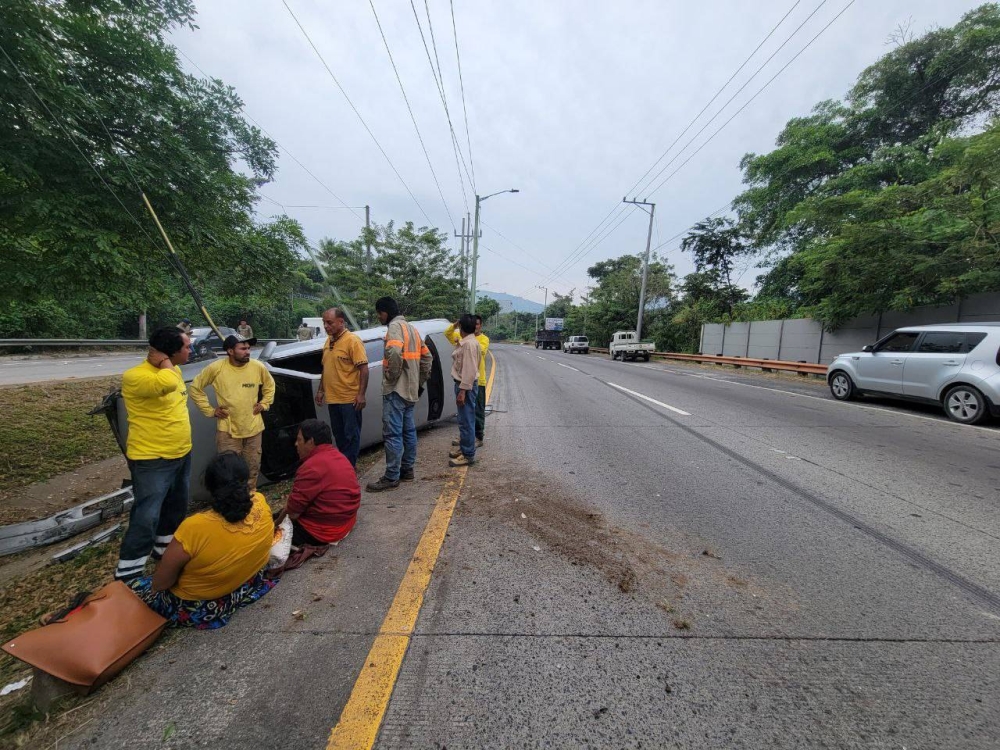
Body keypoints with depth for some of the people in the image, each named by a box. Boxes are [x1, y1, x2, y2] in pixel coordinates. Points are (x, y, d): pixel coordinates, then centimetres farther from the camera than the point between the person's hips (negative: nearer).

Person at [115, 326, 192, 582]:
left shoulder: (174, 370, 4)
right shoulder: (135, 376, -24)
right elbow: (166, 383, -46)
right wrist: (163, 360, -26)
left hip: (182, 455, 8)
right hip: (152, 460, -8)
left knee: (176, 508, 22)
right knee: (146, 518, -2)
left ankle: (165, 548, 43)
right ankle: (127, 576, 13)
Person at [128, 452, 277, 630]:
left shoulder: (195, 528, -34)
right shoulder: (262, 506, -23)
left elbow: (160, 583, -16)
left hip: (195, 609, -4)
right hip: (245, 589, 5)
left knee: (135, 588, 19)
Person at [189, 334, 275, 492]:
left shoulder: (258, 367, -5)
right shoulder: (216, 368, -12)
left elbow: (269, 385, 14)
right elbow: (195, 387, 1)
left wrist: (264, 404, 5)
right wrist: (210, 410, -3)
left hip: (254, 427, 3)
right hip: (228, 429, -2)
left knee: (253, 467, 15)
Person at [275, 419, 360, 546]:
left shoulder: (312, 467, -23)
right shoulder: (339, 456, 5)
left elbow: (293, 512, -18)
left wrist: (277, 522, 1)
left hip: (323, 531, -9)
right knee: (279, 515, 21)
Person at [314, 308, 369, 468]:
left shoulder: (352, 340, -12)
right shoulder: (328, 341, 12)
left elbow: (363, 368, -16)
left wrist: (361, 394, -20)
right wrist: (321, 390, 18)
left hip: (350, 399, -8)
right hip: (332, 398, 8)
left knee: (351, 435, 4)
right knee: (339, 435, 17)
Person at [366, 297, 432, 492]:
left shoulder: (395, 326, -10)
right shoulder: (411, 328, 19)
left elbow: (394, 352, -31)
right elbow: (426, 356, 20)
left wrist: (391, 376, -17)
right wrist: (420, 381, 19)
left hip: (396, 390, -10)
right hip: (410, 390, 10)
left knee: (392, 433, -6)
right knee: (408, 430, 14)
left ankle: (391, 477, -1)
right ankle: (407, 469, 24)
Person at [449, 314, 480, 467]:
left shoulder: (469, 344, -19)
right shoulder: (466, 342, 13)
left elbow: (469, 370, -23)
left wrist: (462, 391, -24)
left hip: (466, 386, -10)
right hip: (463, 384, 10)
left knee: (466, 421, -4)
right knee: (464, 420, 18)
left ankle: (468, 455, 3)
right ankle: (464, 448, 30)